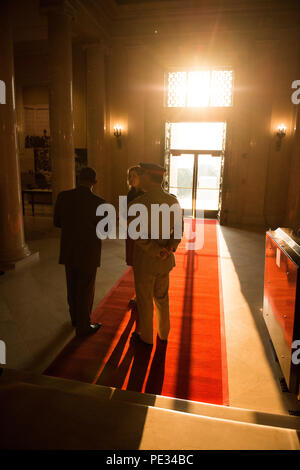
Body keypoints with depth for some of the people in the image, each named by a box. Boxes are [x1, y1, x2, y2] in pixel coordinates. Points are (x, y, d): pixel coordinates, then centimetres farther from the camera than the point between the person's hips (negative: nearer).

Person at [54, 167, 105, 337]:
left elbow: (58, 222, 4)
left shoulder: (63, 197, -7)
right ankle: (83, 326, 24)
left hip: (68, 251, 5)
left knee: (73, 287, 22)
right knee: (86, 291, 10)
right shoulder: (99, 203, -19)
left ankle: (76, 317, 42)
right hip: (88, 254, -5)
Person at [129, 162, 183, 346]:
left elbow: (137, 235, -24)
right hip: (166, 261, 5)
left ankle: (146, 336, 32)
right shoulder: (173, 201, -4)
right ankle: (164, 333, 38)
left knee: (144, 299, 13)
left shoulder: (137, 204, -21)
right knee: (162, 296, 22)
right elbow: (179, 229, -2)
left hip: (145, 259, -5)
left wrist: (156, 252, -17)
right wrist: (169, 249, -11)